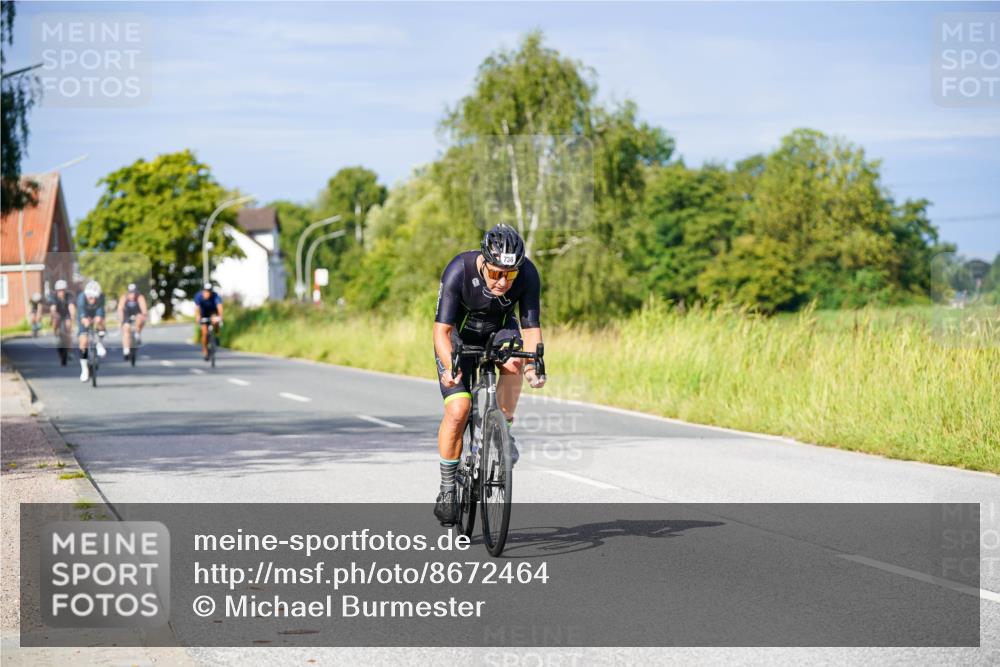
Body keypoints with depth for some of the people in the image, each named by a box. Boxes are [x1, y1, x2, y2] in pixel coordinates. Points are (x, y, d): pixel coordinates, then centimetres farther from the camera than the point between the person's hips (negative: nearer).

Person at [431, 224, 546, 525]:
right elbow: (442, 329, -34)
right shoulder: (459, 270, -33)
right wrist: (450, 367, -51)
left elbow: (531, 327, -21)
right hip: (459, 335, -2)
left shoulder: (528, 275, -26)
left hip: (499, 330, 2)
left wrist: (533, 364, -40)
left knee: (514, 361, -34)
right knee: (458, 409, -18)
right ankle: (447, 489, -1)